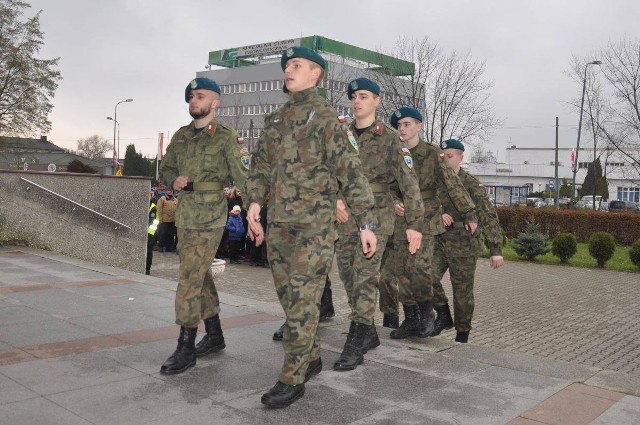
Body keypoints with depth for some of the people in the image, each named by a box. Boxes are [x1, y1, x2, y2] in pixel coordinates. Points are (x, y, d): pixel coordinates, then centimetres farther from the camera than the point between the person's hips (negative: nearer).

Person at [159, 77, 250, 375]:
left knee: (190, 278, -10)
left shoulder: (226, 137, -6)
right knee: (200, 275, 14)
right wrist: (174, 180, -4)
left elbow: (243, 177, -12)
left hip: (209, 217, -7)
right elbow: (166, 169, 19)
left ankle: (186, 349, -1)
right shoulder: (181, 136, 13)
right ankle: (214, 336, 28)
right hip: (184, 214, 7)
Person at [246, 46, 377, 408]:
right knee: (289, 298, 12)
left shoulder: (326, 116, -4)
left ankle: (293, 379, 1)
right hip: (278, 224, 7)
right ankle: (312, 359, 27)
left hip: (313, 224, -7)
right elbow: (261, 165, 17)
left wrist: (366, 223, -13)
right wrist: (254, 202, 1)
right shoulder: (276, 119, 17)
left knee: (302, 300, -6)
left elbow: (351, 171, -9)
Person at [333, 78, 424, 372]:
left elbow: (408, 182, -9)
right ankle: (369, 334, 25)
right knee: (349, 278, 10)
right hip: (345, 215, 5)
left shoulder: (389, 138, -4)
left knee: (365, 278, -10)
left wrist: (414, 223, -16)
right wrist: (335, 198, -12)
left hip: (376, 216, -5)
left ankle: (355, 345, -5)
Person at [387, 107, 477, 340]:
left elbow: (453, 185, -3)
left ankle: (426, 312, 5)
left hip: (426, 216, -4)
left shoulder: (433, 153, -2)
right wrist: (394, 203, -12)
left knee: (419, 265, -19)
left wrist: (469, 214, -4)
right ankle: (410, 320, 13)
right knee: (403, 269, 3)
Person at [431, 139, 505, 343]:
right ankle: (443, 316, 7)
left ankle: (462, 335, 21)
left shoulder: (472, 184, -8)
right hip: (439, 241, 4)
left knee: (463, 292, 4)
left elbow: (488, 216, -13)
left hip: (464, 245, -3)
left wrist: (495, 249, -20)